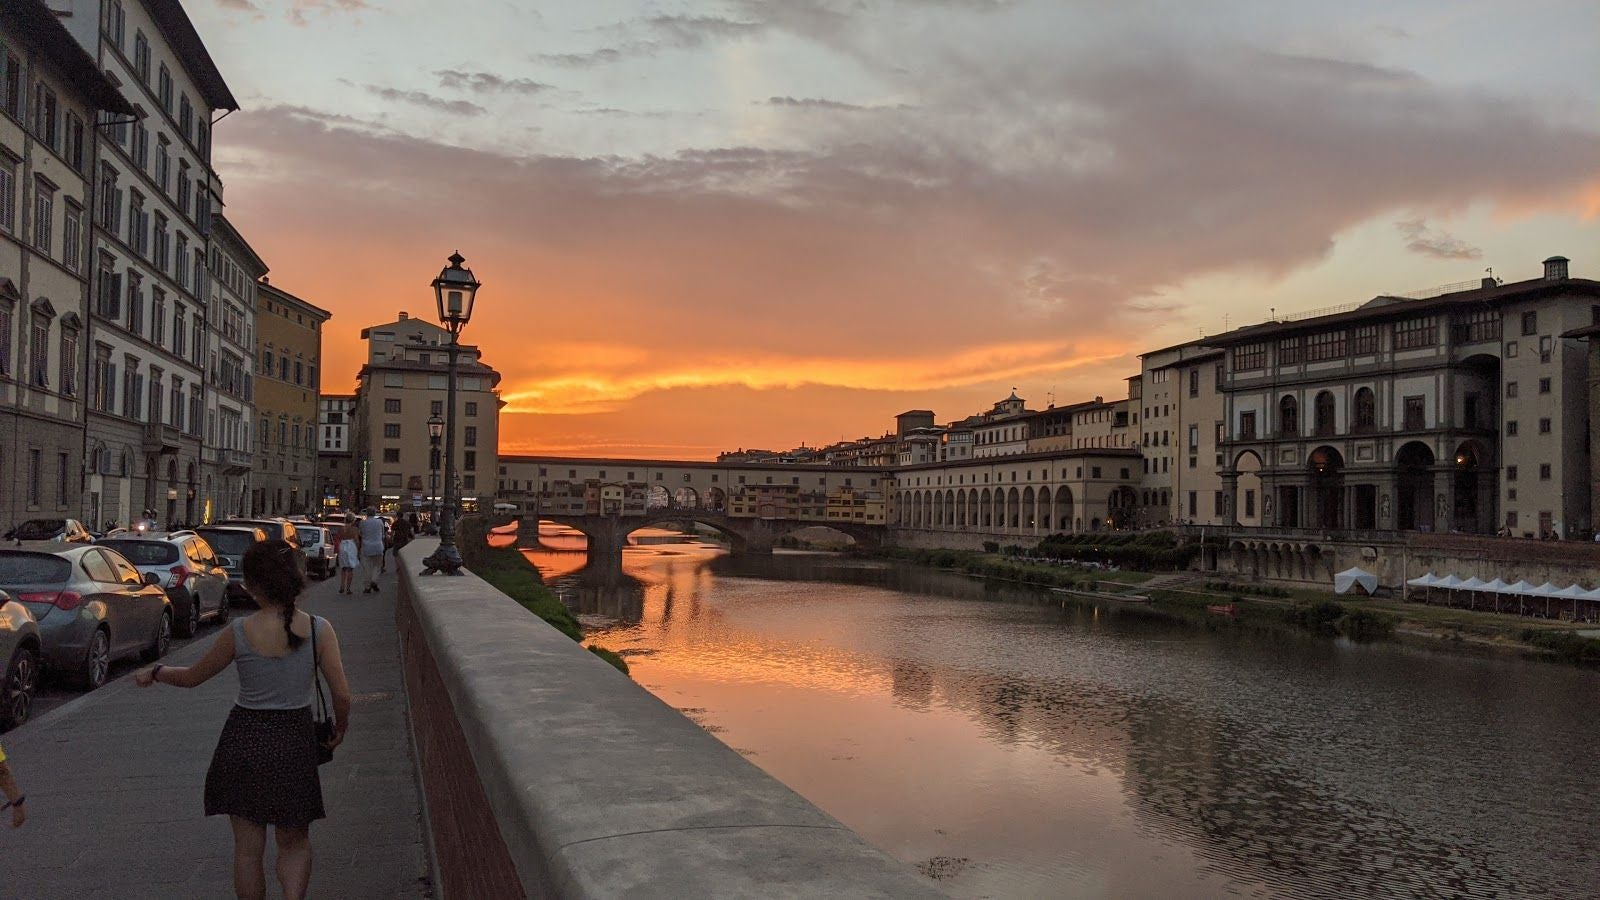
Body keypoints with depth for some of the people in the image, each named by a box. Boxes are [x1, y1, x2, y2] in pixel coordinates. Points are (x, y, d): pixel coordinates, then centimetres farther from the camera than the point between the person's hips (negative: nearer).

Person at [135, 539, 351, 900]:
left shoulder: (238, 633, -12)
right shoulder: (319, 630, -12)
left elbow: (192, 677, 4)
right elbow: (342, 695, -11)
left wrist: (154, 673, 23)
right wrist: (340, 726, 10)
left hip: (244, 739, 0)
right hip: (295, 740, 1)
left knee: (248, 847, 13)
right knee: (295, 842, 17)